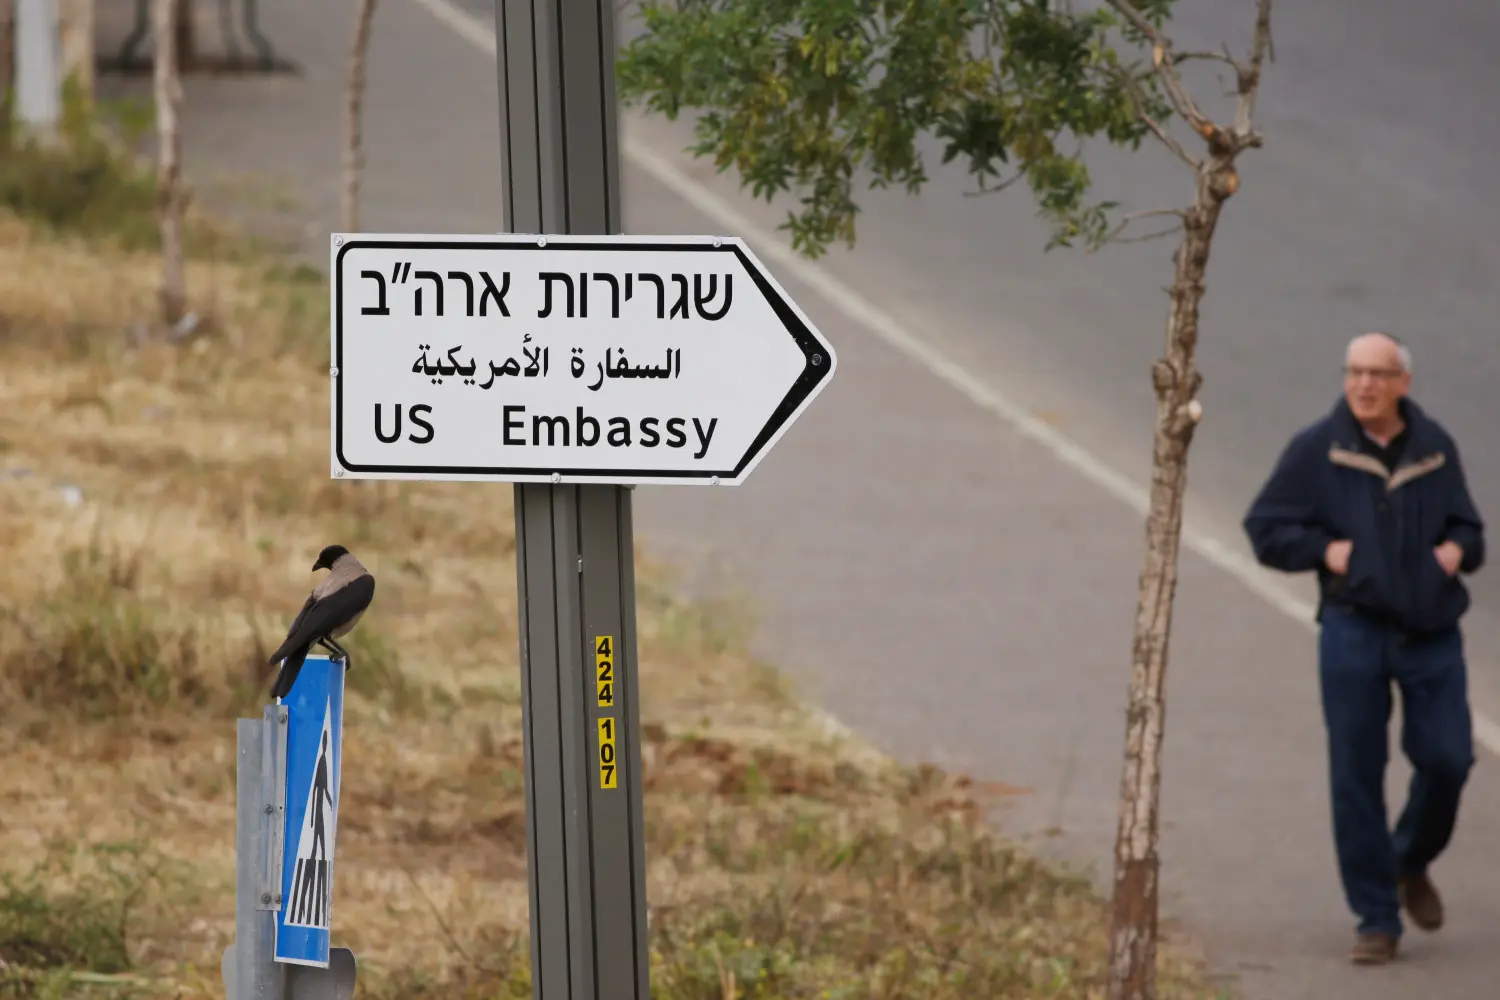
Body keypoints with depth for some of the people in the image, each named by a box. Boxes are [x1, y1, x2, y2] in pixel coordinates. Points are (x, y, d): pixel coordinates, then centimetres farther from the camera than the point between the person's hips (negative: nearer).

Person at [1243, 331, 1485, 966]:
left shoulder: (1434, 448, 7)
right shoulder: (1316, 450, -1)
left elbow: (1466, 526, 18)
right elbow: (1265, 528, 2)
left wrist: (1457, 548, -4)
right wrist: (1324, 549, -14)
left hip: (1432, 633, 2)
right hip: (1354, 630, -2)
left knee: (1446, 759, -4)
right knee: (1356, 776, -2)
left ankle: (1411, 863, 28)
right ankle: (1376, 920, 6)